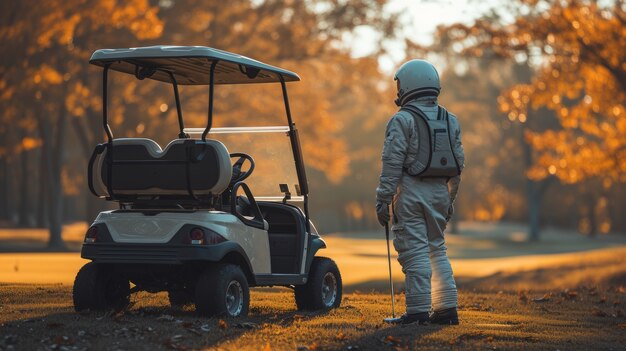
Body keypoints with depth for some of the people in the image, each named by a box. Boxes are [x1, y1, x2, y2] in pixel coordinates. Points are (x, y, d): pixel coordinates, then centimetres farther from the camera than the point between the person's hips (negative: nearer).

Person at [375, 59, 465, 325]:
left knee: (415, 252, -5)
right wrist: (450, 199, 21)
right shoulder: (449, 121, 12)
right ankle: (446, 308, 14)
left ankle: (419, 311, -6)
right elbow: (458, 164, 14)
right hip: (439, 192, 6)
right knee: (437, 249, 16)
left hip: (411, 193, -6)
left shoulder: (403, 120, -8)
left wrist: (382, 200, -10)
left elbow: (392, 164, -13)